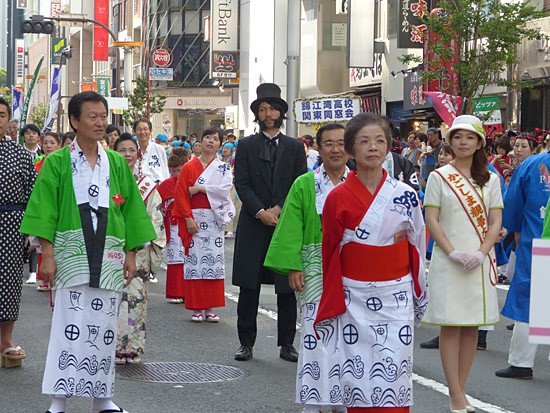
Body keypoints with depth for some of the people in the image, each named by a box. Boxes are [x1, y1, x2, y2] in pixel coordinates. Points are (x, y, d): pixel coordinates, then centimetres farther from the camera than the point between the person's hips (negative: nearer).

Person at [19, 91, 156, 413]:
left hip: (108, 256, 3)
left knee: (105, 325, 4)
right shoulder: (58, 163, 1)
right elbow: (46, 210, -2)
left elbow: (130, 209, 12)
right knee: (70, 323, -8)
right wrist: (47, 254, -9)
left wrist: (131, 253, 7)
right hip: (71, 252, -3)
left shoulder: (116, 163, 11)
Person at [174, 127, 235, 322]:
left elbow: (225, 189, -8)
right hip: (194, 219, -1)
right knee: (195, 260, -3)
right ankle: (196, 308, 1)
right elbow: (180, 194, 0)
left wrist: (200, 188, -11)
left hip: (214, 219, 1)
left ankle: (210, 308, 4)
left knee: (214, 260, -1)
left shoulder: (223, 168, 9)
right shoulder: (189, 167, 6)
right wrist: (188, 218, -10)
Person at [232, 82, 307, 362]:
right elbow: (241, 183, -1)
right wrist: (260, 212, -13)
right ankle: (246, 343, 9)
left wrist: (280, 209, -11)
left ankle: (286, 344, 9)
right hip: (253, 225, -1)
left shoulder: (295, 147, 10)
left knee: (287, 289, 2)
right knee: (248, 287, 1)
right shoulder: (246, 146, 7)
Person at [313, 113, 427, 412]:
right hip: (353, 299, 0)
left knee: (392, 375, -1)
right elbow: (329, 253, 4)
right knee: (356, 375, 2)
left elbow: (417, 249, 8)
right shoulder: (338, 198, -2)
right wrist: (330, 305, 6)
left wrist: (419, 298, 11)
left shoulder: (405, 196, 0)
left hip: (395, 299, 1)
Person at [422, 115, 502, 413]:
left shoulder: (490, 180, 10)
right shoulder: (439, 177, 2)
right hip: (448, 262, -3)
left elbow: (495, 222, 5)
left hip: (480, 262, 3)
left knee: (472, 327, 6)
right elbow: (432, 221, -3)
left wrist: (480, 254, -10)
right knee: (451, 326, -5)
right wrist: (453, 253, -14)